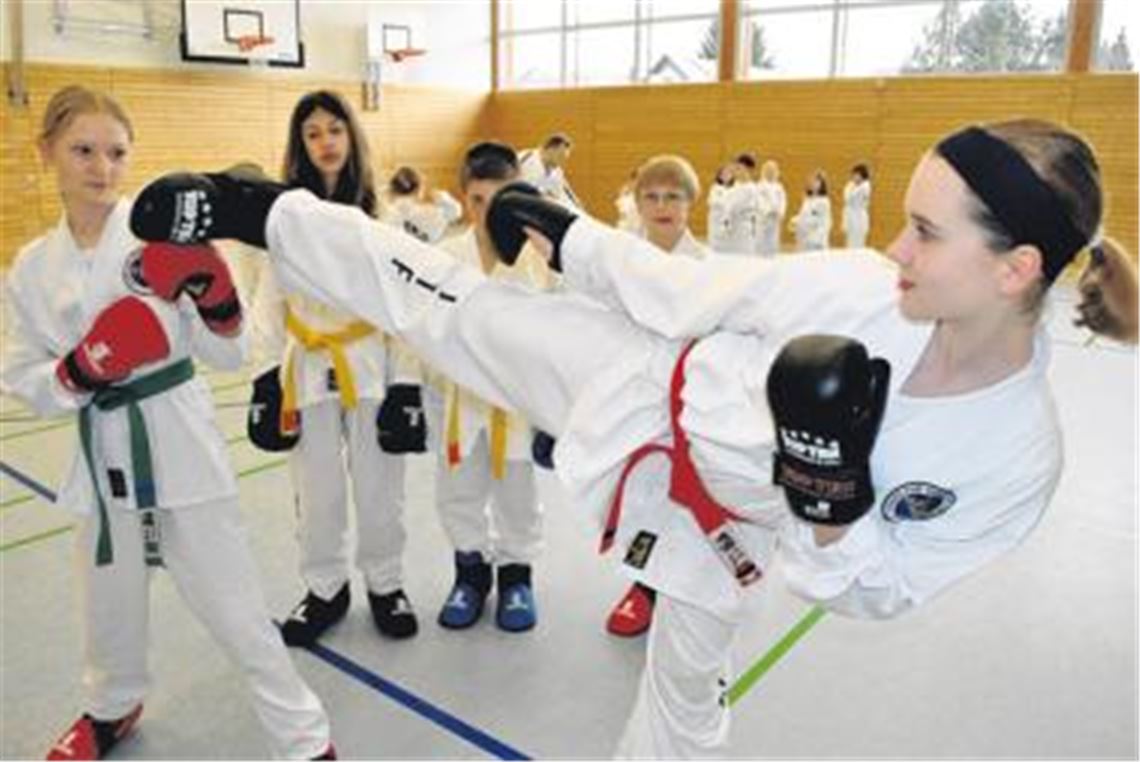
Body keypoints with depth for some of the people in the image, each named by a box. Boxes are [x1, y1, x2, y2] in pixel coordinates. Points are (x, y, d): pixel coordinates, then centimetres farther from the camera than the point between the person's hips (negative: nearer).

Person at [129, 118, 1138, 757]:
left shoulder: (1019, 453, -22)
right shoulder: (862, 289, -24)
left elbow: (881, 589, -13)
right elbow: (691, 290, -11)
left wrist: (836, 510, -33)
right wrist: (567, 234, -6)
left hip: (722, 531, 1)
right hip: (652, 396, 0)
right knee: (447, 304, -2)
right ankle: (252, 211, 18)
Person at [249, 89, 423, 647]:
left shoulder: (378, 212, -3)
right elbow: (268, 302, 2)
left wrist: (406, 384, -7)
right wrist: (267, 379, -2)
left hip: (372, 368, 0)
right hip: (307, 371, 1)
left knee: (379, 489, 9)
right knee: (316, 493, 11)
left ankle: (385, 583, 31)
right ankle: (325, 588, 32)